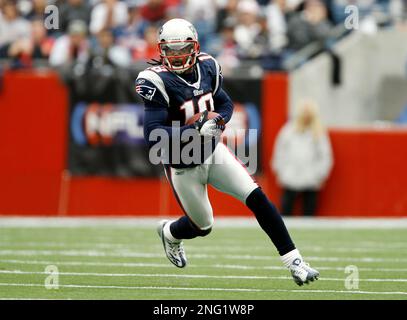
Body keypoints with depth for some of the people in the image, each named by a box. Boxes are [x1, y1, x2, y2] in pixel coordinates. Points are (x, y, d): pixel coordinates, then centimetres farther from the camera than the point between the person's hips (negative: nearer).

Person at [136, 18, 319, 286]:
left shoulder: (206, 67, -5)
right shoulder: (158, 82, -23)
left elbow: (226, 104, 9)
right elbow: (153, 135, -28)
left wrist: (217, 120, -15)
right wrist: (195, 131, -35)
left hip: (214, 152, 4)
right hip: (183, 168, -4)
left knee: (257, 198, -10)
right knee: (203, 227, 11)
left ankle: (294, 262, -6)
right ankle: (169, 233, 48)